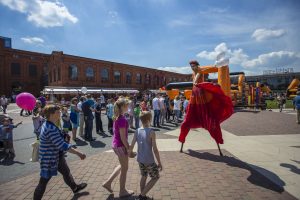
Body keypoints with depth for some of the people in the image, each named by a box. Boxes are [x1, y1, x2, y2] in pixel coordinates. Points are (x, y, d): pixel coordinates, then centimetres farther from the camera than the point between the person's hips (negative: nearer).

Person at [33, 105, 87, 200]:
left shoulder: (48, 124, 0)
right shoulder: (51, 129, -32)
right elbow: (63, 145, -33)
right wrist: (78, 153, -28)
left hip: (57, 157, 10)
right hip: (49, 160, -10)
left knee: (66, 172, 25)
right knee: (43, 182, 10)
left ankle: (75, 188, 45)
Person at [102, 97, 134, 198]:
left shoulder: (117, 117, 4)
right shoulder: (122, 119, -24)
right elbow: (123, 137, -22)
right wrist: (128, 148, -13)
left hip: (116, 144, 9)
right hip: (121, 145, -9)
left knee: (122, 166, 26)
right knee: (124, 168, 10)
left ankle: (108, 182, 31)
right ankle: (122, 191, 27)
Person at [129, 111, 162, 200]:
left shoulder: (137, 131, -4)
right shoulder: (151, 132, -20)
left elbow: (131, 146, 1)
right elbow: (155, 150, -18)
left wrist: (129, 153, 20)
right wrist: (159, 162, -8)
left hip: (140, 159, 6)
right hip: (149, 161, -6)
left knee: (144, 176, 25)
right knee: (156, 177, 15)